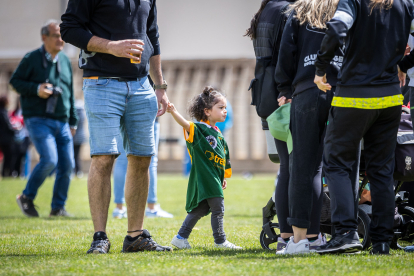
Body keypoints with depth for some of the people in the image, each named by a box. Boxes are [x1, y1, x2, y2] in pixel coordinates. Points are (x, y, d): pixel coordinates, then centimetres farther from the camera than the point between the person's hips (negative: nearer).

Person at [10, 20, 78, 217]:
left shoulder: (65, 60, 15)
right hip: (38, 120, -6)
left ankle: (58, 207, 11)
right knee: (49, 160, -20)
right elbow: (15, 81, 0)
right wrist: (36, 89, -16)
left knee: (67, 165, -1)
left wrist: (72, 121, 21)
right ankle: (27, 197, 0)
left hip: (62, 122, 6)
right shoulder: (32, 59, -2)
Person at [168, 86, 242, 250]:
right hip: (203, 177, -9)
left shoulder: (218, 135, 18)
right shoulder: (199, 129, -9)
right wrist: (174, 113, -48)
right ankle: (220, 241, 1)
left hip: (214, 178, 9)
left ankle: (181, 238, 20)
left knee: (200, 209, 12)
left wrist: (224, 178, 24)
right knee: (218, 207, -8)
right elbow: (186, 124, -29)